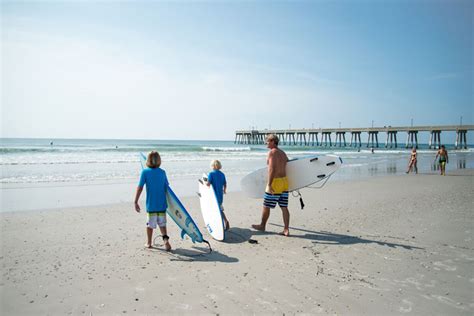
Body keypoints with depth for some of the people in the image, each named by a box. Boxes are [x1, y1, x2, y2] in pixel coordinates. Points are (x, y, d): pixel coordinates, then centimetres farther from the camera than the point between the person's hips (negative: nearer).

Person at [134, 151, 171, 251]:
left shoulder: (145, 172, -7)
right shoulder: (162, 172, 2)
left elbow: (140, 187, -11)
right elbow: (166, 187, 8)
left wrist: (136, 202, -7)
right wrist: (168, 201, 22)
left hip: (151, 205, -2)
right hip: (162, 204, 2)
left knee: (150, 224, 13)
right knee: (162, 224, 14)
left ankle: (149, 243, 28)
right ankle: (166, 240, -4)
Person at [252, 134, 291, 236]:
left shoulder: (272, 152, -12)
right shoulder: (283, 153, 14)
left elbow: (272, 169, -21)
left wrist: (269, 185, -21)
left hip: (275, 182, -8)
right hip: (284, 181, 8)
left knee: (266, 206, 9)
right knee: (284, 207, 7)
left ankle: (262, 225, 24)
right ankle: (286, 230, 7)